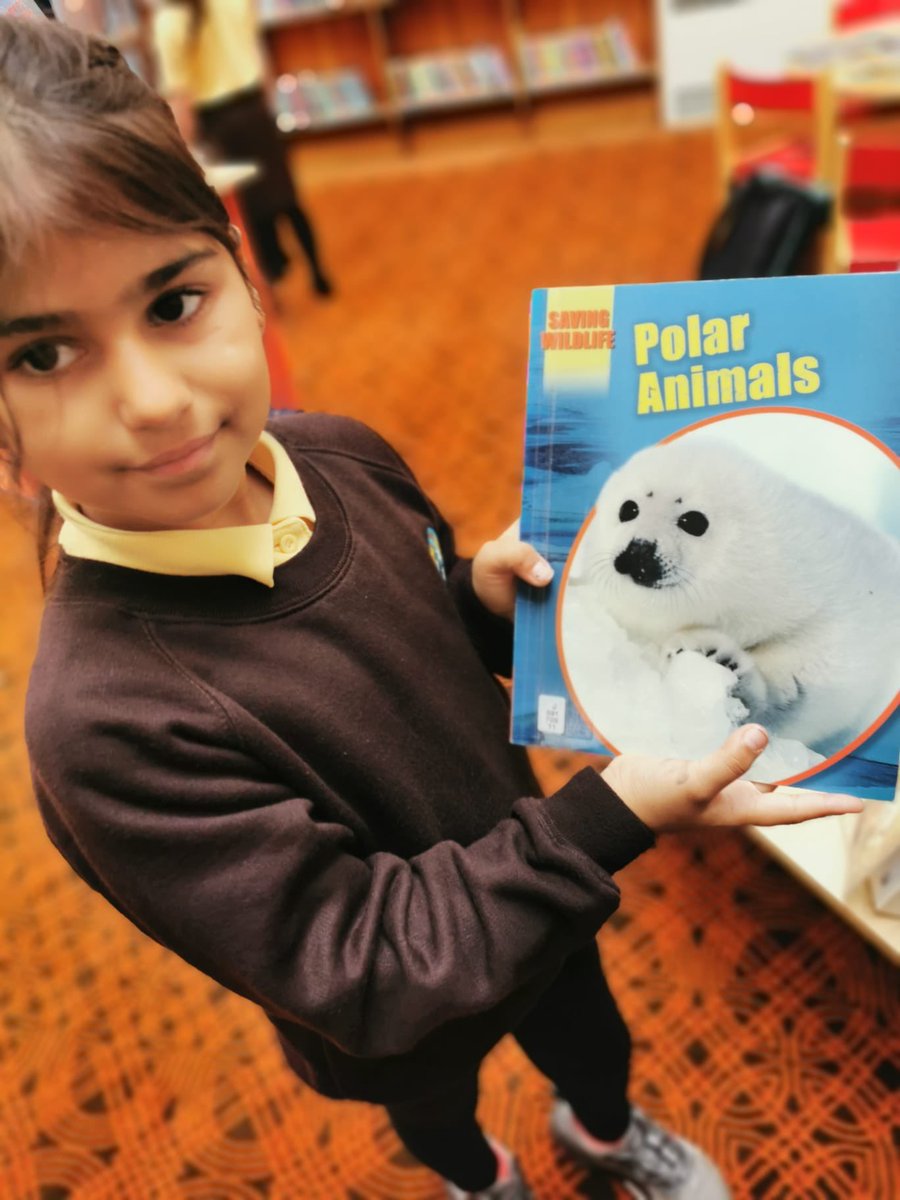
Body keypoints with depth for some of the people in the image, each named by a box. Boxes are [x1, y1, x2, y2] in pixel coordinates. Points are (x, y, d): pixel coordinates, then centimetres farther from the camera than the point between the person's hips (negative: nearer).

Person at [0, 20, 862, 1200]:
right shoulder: (104, 724, -38)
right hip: (400, 1017, -3)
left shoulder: (337, 456, -20)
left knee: (590, 1035, 34)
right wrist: (613, 815, -37)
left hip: (537, 886, 4)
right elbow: (361, 968, -32)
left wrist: (486, 595, -23)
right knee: (433, 1104, 33)